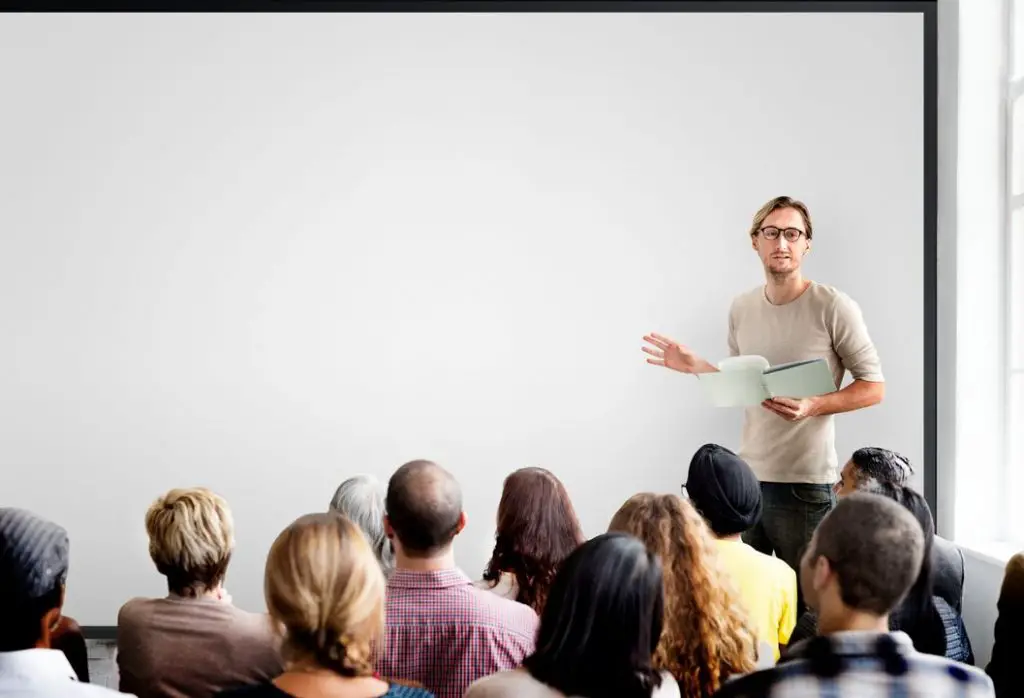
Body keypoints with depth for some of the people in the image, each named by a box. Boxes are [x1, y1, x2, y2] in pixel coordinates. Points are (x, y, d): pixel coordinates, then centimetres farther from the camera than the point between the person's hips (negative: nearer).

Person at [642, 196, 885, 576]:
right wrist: (697, 366, 6)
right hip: (747, 475, 5)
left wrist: (813, 406, -18)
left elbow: (874, 387, -5)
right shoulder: (741, 309, 11)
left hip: (805, 484, -5)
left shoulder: (834, 308, -8)